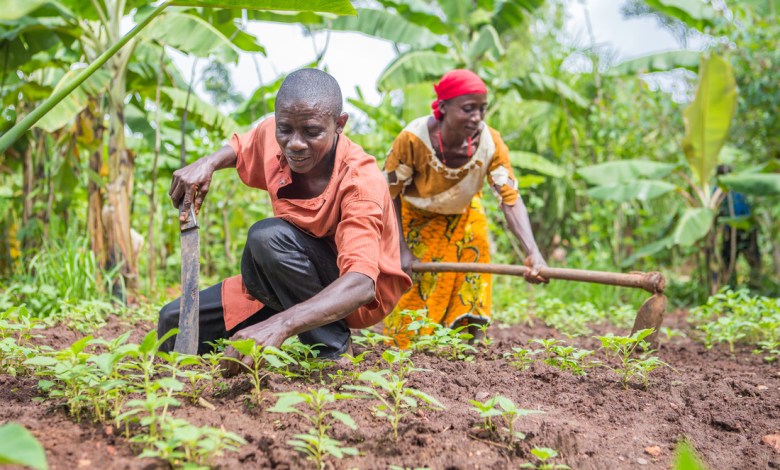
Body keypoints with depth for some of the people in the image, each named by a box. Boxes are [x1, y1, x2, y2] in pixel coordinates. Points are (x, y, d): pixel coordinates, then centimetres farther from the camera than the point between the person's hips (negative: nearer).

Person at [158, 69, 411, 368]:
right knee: (175, 322, -4)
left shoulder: (360, 181, -31)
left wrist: (280, 324, -61)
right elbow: (239, 149, 15)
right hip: (287, 286, 6)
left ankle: (332, 350, -19)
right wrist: (207, 163, -10)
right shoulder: (273, 135, -13)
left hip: (358, 299, -6)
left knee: (268, 236, -33)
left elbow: (361, 284, -45)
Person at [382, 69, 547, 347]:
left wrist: (532, 252, -48)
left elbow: (511, 199, -34)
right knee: (412, 285, 0)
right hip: (416, 218, -2)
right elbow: (390, 194, -24)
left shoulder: (490, 143, -32)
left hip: (463, 216, 2)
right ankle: (401, 349, 21)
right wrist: (401, 250, -27)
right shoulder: (413, 138, -36)